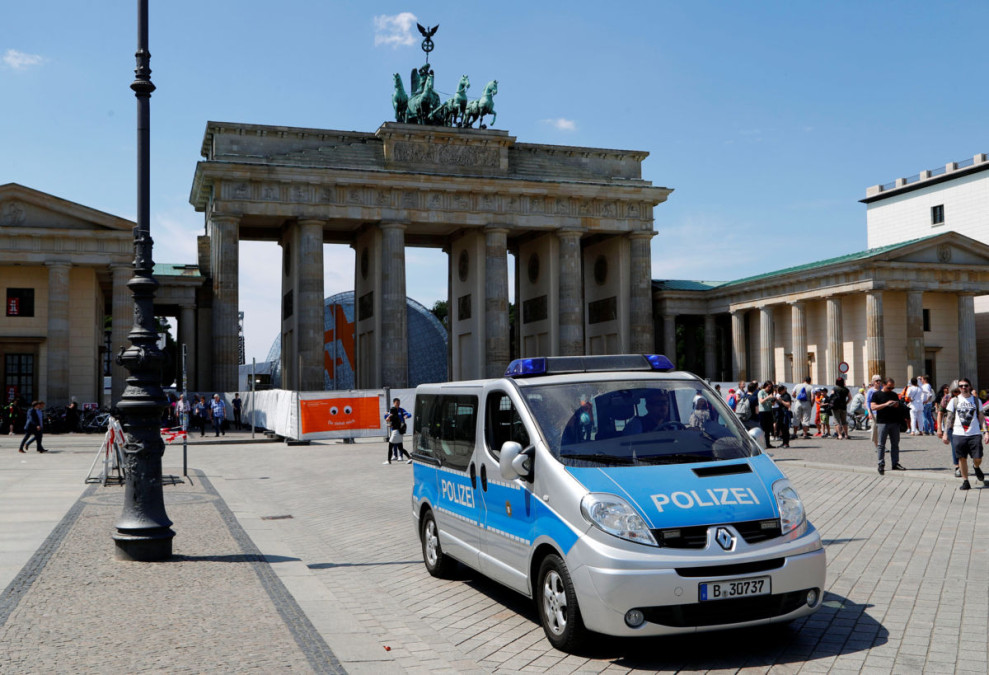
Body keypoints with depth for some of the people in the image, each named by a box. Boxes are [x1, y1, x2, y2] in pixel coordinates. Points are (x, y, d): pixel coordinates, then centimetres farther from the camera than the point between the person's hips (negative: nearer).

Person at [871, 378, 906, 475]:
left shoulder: (894, 395, 15)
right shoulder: (877, 394, 1)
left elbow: (900, 407, 23)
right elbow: (873, 407, -9)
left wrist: (897, 405, -2)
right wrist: (886, 404, -20)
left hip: (894, 422, 5)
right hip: (882, 422, -5)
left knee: (895, 444, 7)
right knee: (881, 444, -4)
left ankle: (895, 463, 13)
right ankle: (881, 464, -1)